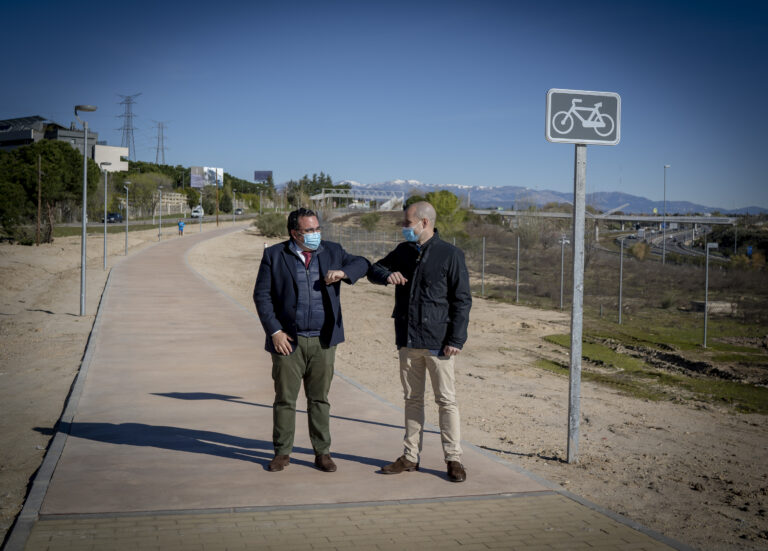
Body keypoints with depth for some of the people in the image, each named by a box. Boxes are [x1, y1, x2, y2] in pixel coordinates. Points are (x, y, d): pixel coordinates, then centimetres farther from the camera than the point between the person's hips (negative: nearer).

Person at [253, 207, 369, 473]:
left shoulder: (332, 251, 7)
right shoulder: (274, 255, 0)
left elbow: (362, 263, 12)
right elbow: (261, 295, -1)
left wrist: (343, 273, -10)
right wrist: (274, 331, -8)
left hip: (323, 341, 2)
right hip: (288, 341, -2)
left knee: (320, 399, 8)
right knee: (285, 399, 5)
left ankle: (322, 452, 18)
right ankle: (282, 452, 18)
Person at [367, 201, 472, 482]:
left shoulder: (450, 255, -6)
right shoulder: (404, 251, 11)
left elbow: (462, 300, -6)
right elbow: (373, 270, 19)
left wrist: (456, 339, -13)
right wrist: (386, 274, -6)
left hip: (437, 342, -5)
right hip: (407, 341, 6)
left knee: (446, 400, 0)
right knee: (412, 399, 12)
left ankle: (453, 458, 9)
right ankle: (410, 456, 20)